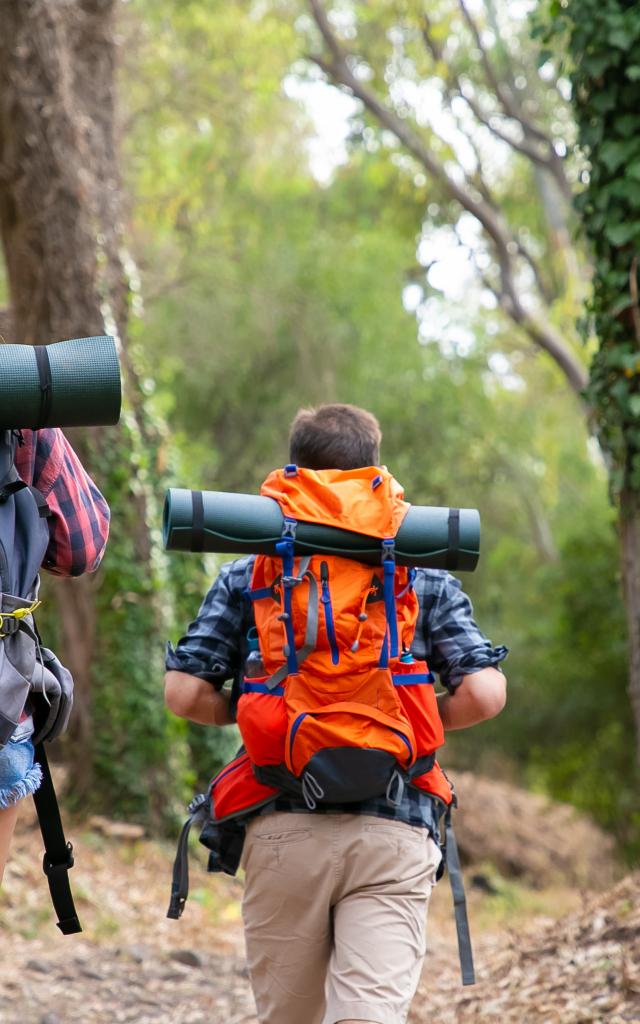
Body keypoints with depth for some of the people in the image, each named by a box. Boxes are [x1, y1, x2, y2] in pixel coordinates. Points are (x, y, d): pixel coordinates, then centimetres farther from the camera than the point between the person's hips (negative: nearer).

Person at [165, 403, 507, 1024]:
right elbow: (484, 693, -3)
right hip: (393, 832, -1)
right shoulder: (426, 581, 8)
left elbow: (185, 693, 1)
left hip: (283, 827, 1)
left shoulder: (245, 578, 9)